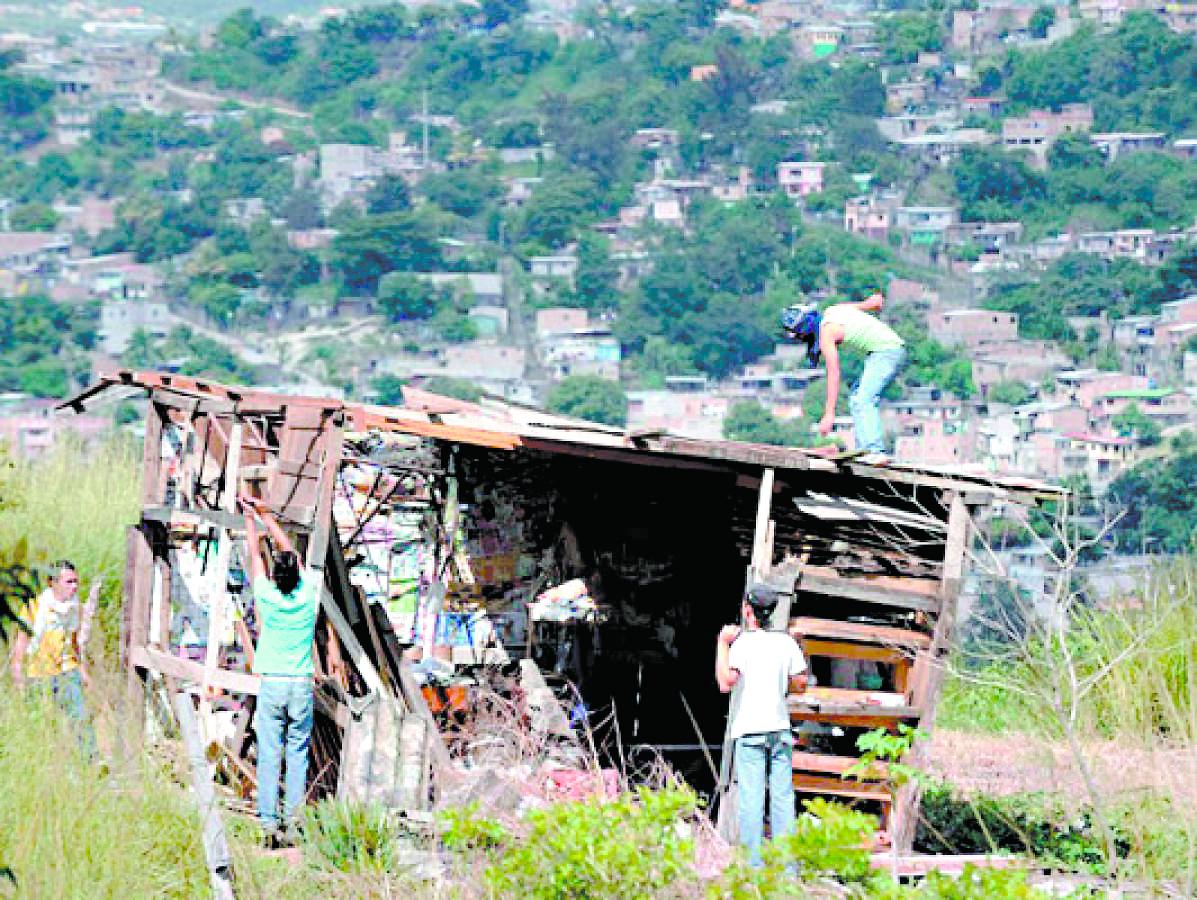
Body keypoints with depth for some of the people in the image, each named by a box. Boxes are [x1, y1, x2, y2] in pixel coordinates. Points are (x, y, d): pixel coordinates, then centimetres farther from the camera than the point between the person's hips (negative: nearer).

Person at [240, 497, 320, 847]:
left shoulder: (267, 596, -6)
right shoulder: (308, 594, -3)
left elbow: (256, 556, 9)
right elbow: (289, 549, 10)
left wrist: (250, 518, 23)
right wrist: (263, 514, 20)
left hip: (271, 686, -1)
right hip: (302, 687, 1)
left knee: (269, 756, -2)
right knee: (298, 755, 5)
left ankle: (269, 825, -7)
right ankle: (293, 822, 0)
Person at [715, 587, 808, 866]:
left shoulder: (743, 643, -7)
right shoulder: (786, 642, 7)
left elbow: (726, 683, -18)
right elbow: (800, 685, 9)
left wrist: (722, 644, -10)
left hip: (749, 730, -4)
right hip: (780, 728, 4)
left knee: (751, 798, -4)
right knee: (783, 797, 5)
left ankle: (753, 863, -7)